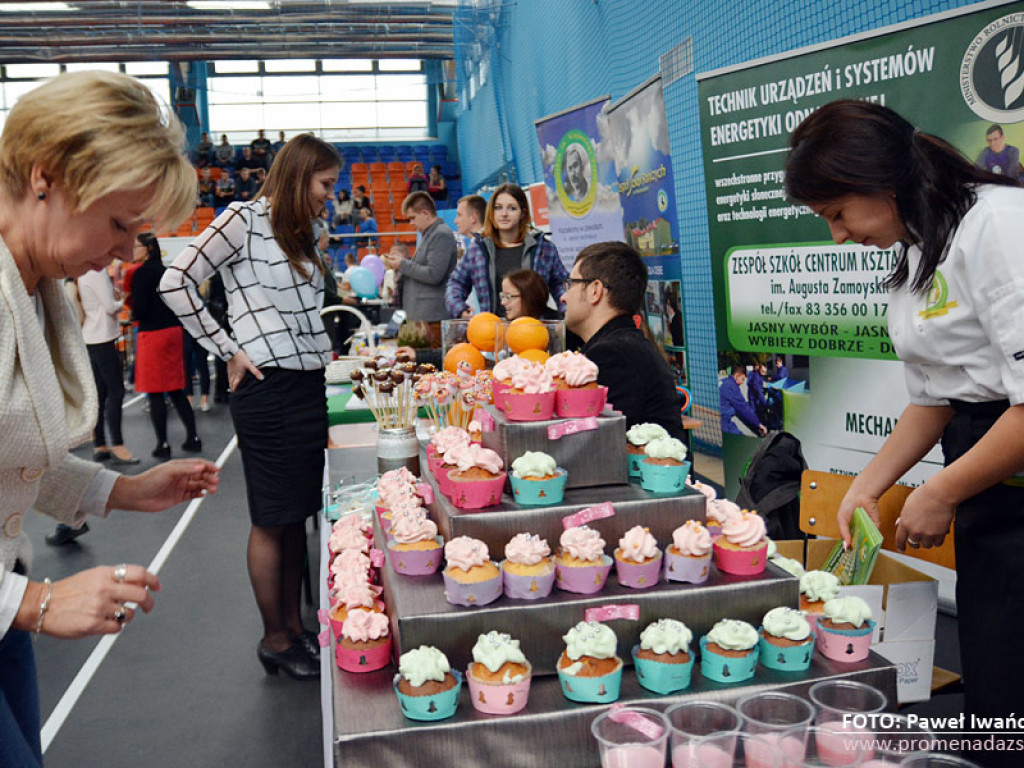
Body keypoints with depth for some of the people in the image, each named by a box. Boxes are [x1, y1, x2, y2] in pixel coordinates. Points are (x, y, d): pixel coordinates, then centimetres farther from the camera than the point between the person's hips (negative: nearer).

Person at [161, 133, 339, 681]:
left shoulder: (299, 232, 17)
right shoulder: (243, 219, -8)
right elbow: (175, 284, -14)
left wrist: (325, 351, 10)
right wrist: (228, 352, -12)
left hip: (310, 384, 8)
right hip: (268, 388, -8)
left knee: (298, 513, 13)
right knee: (272, 520, 3)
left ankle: (295, 626, 25)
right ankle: (275, 641, 16)